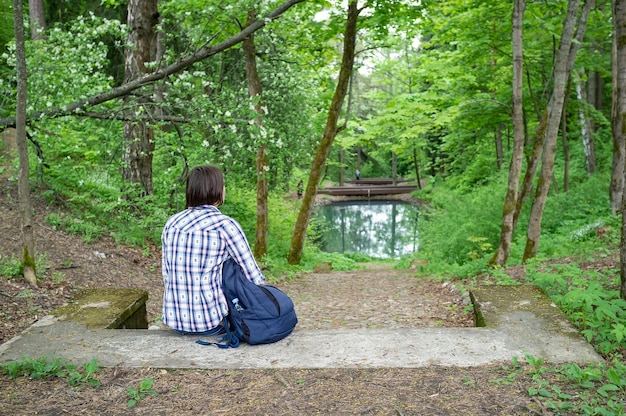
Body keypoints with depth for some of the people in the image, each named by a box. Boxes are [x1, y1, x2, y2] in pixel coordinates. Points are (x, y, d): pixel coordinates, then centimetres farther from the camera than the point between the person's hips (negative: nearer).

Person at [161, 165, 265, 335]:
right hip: (209, 321, -5)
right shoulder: (225, 224, -11)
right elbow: (254, 277, -10)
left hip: (174, 319, 6)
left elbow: (167, 274, 12)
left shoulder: (172, 223, 6)